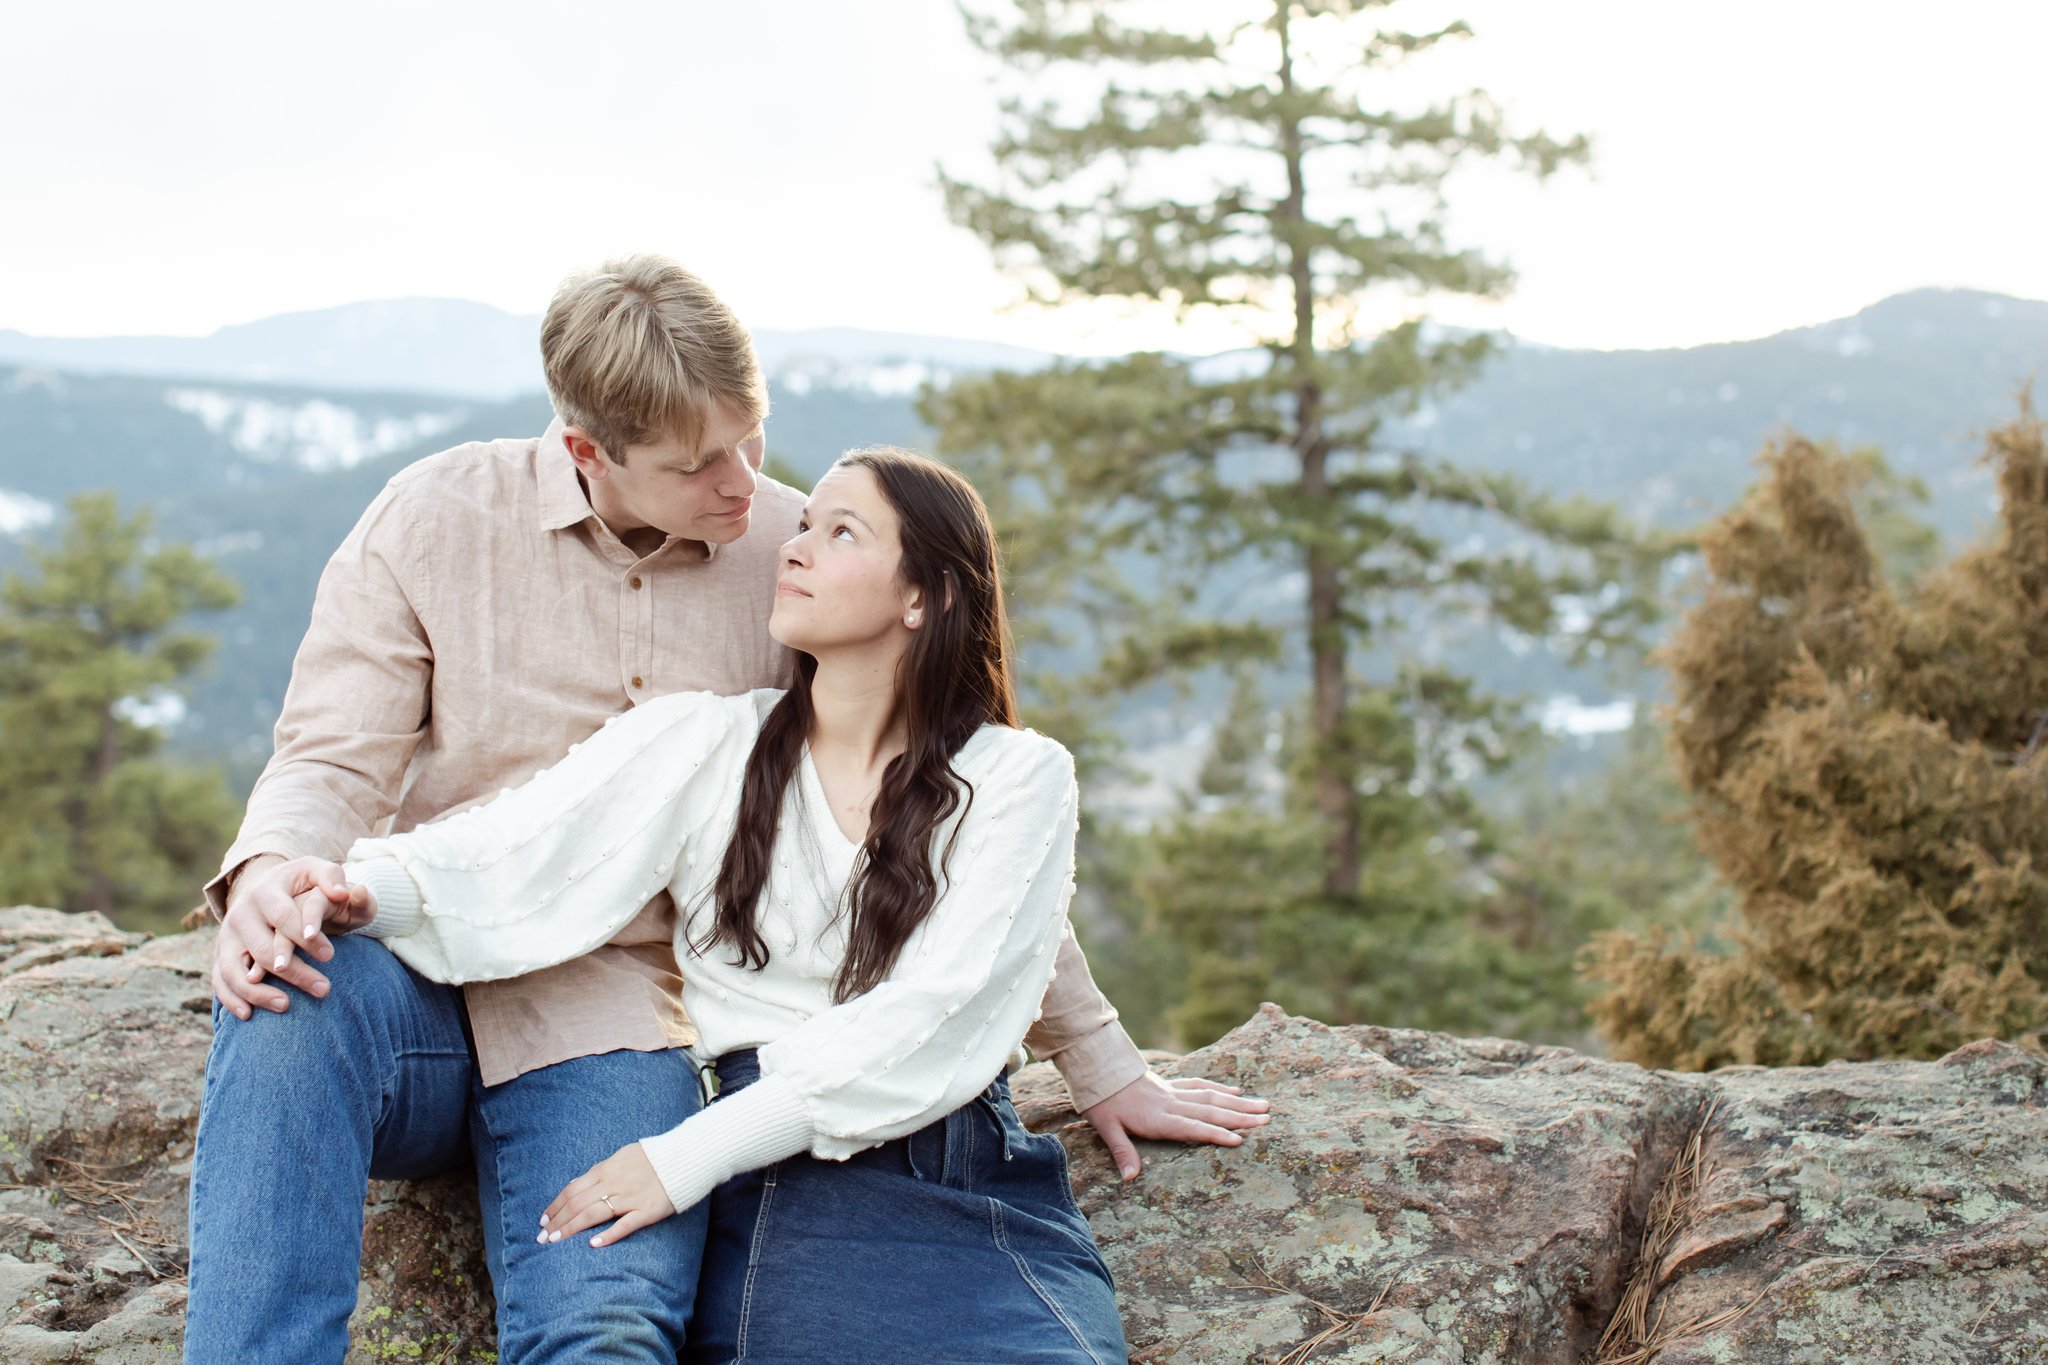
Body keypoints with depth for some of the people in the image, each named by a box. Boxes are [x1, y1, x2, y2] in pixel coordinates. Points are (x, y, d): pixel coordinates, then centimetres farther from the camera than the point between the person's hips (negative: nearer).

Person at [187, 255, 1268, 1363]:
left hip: (611, 1022, 0)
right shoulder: (433, 518, 0)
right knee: (296, 990, -35)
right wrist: (271, 869, -26)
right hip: (415, 980, 1)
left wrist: (1100, 1060, 10)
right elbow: (336, 760, 0)